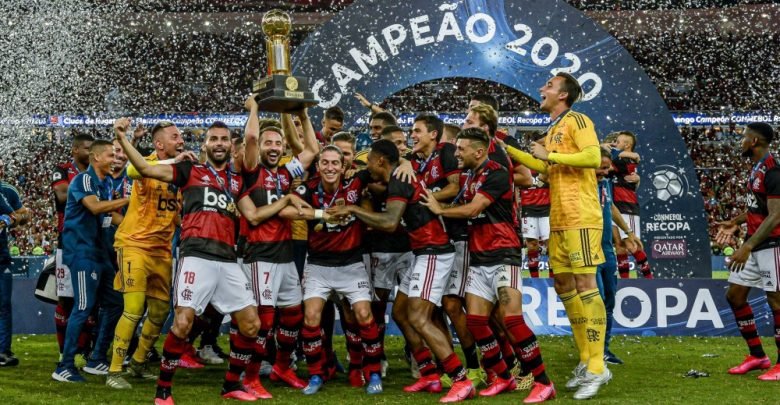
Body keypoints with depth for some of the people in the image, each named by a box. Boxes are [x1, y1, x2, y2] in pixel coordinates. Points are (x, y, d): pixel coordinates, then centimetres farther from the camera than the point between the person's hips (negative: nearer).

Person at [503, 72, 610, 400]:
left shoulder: (576, 120, -6)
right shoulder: (553, 129, 20)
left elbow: (593, 157, -19)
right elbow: (545, 167, 27)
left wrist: (550, 154, -13)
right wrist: (507, 149, 23)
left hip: (581, 219, -9)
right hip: (558, 221, 9)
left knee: (584, 285, -11)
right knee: (563, 285, 9)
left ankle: (597, 368, -9)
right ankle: (586, 361, 17)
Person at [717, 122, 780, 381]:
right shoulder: (756, 169, 11)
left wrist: (747, 247, -29)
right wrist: (735, 223, 14)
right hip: (754, 243, 10)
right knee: (735, 295, 11)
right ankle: (757, 356, 19)